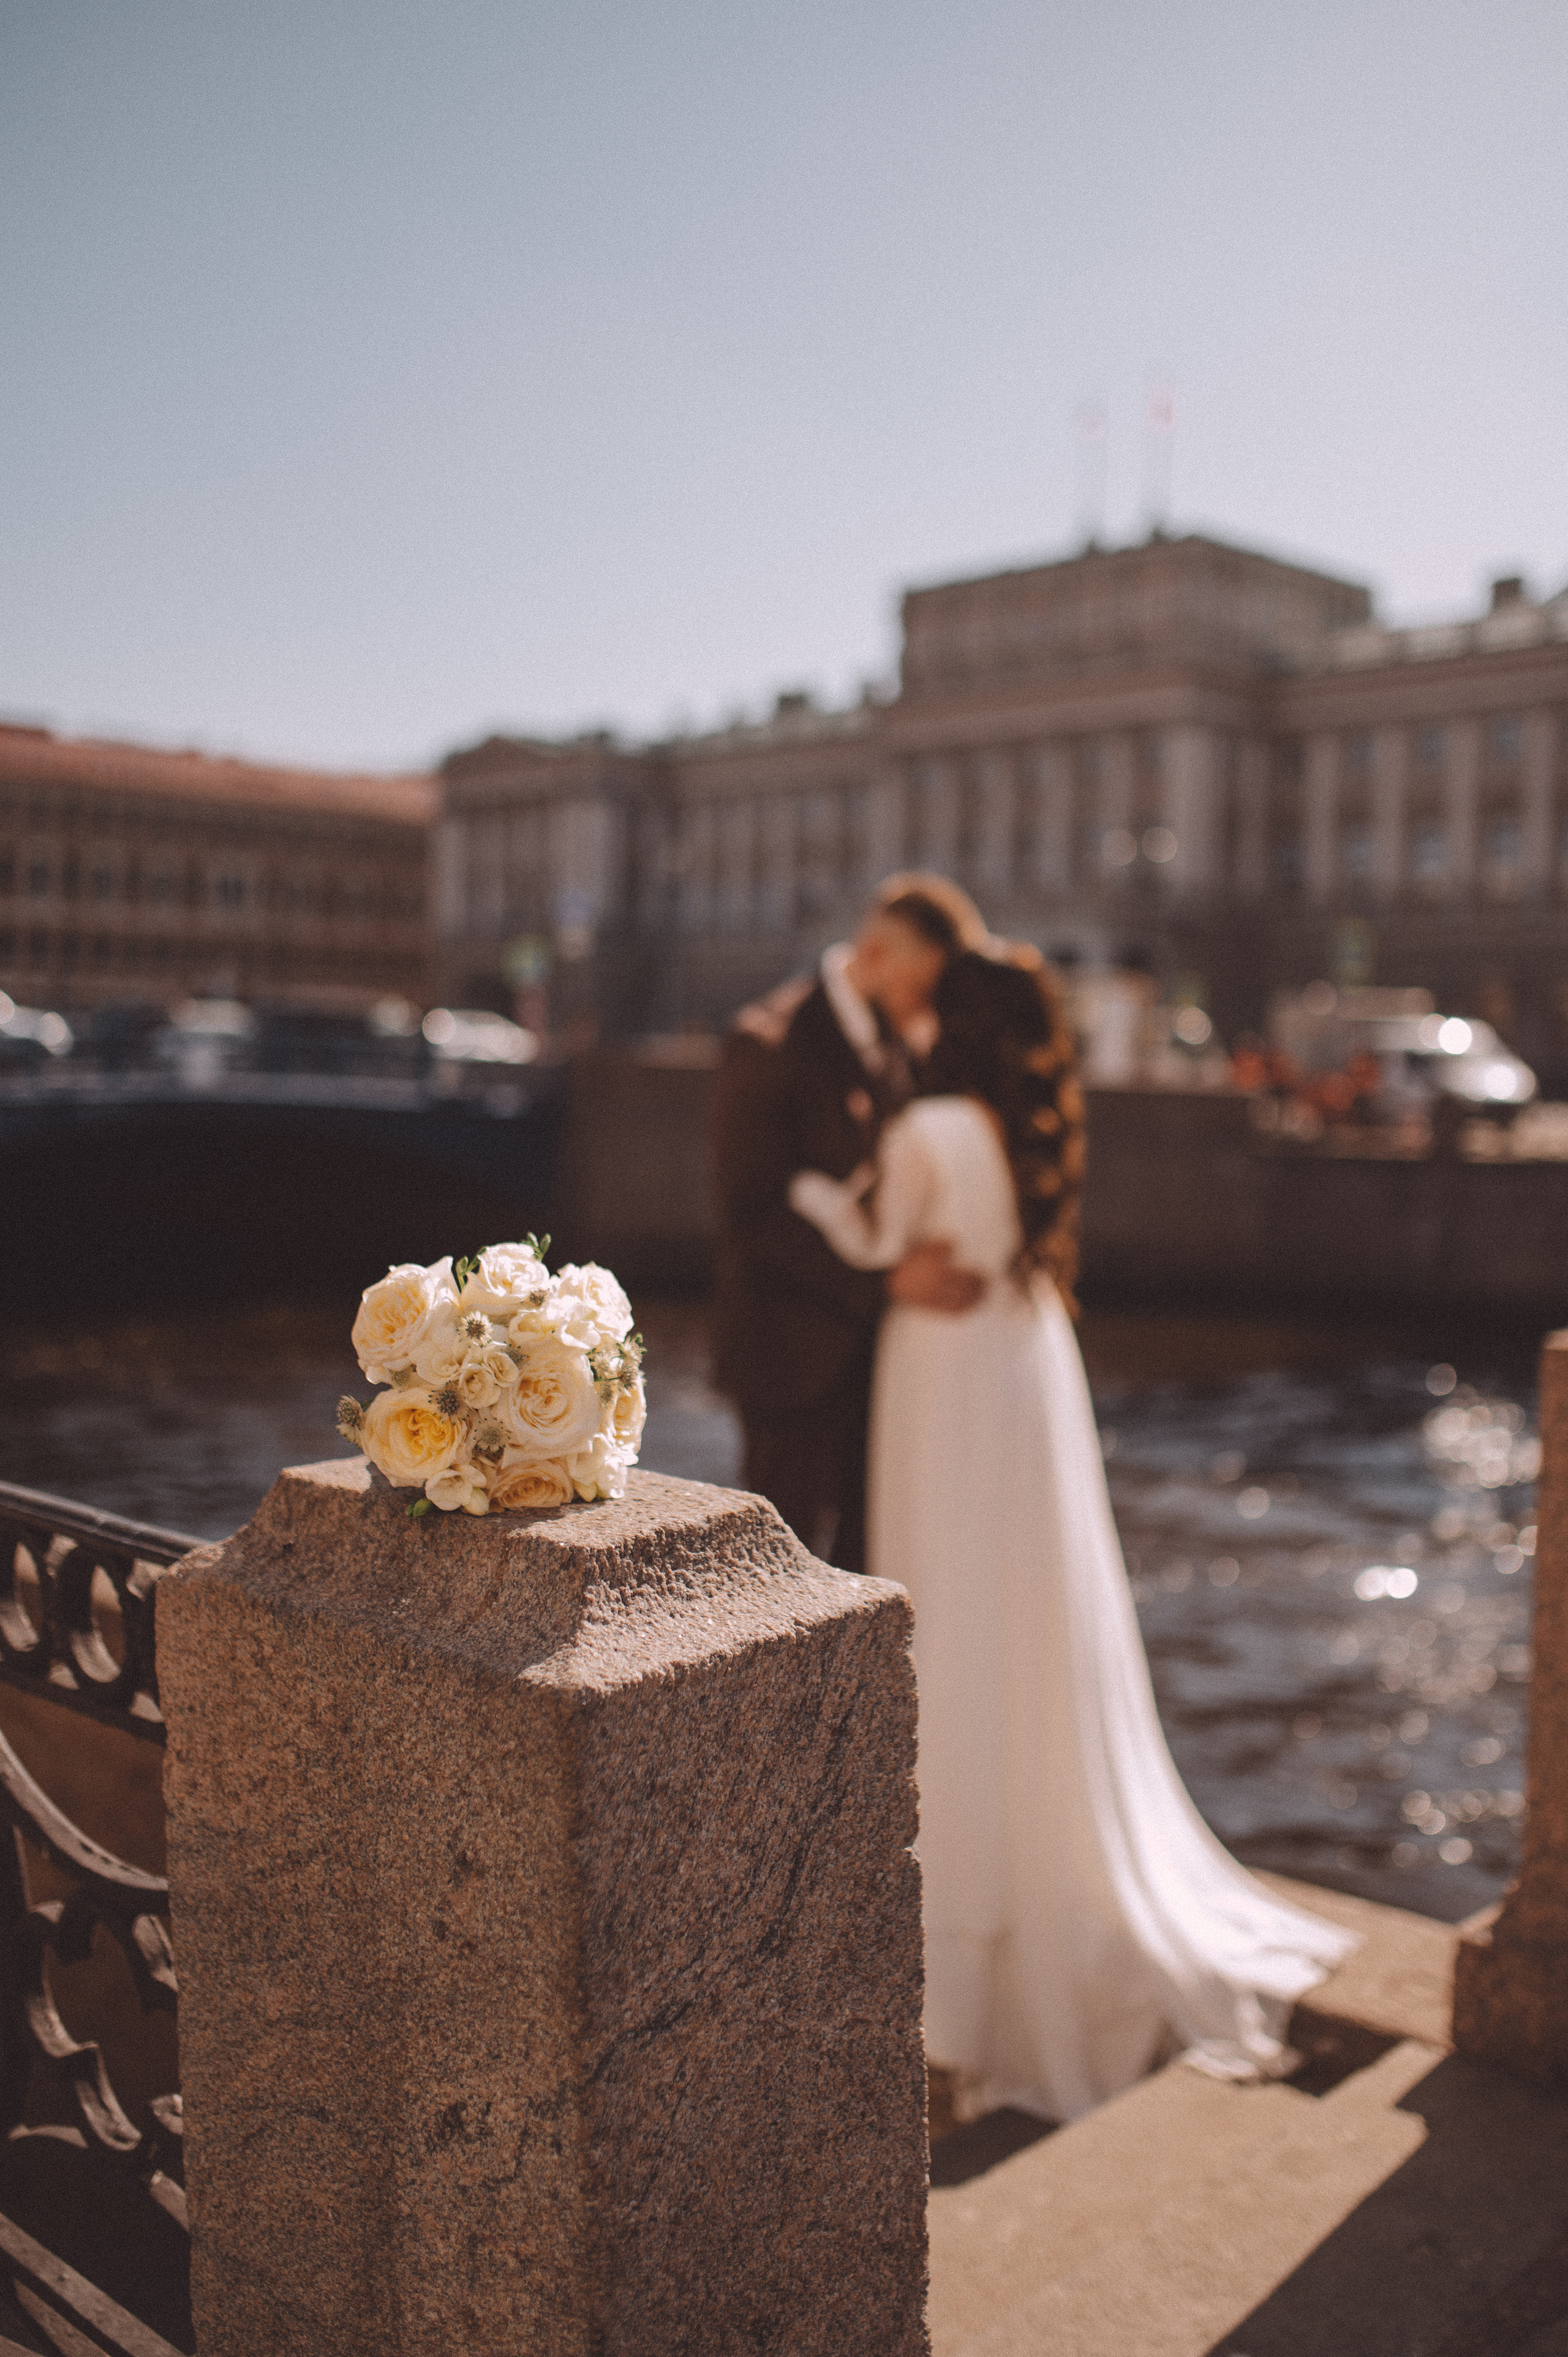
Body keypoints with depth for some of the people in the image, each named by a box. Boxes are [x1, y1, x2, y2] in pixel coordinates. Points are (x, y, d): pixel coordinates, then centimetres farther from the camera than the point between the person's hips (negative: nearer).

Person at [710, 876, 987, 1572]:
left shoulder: (902, 1041, 6)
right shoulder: (771, 1042, -17)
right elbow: (753, 1218, -21)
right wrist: (886, 1280, -28)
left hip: (876, 1345, 7)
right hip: (799, 1351, -7)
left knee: (867, 1550, 14)